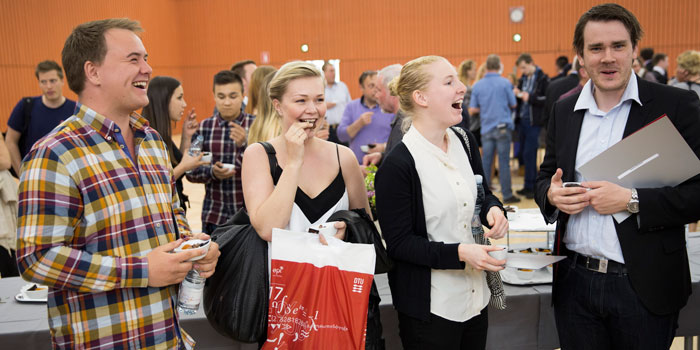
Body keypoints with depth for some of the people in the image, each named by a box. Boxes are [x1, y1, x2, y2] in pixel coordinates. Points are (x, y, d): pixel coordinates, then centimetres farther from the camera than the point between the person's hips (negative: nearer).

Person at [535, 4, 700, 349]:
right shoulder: (564, 110, 6)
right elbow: (545, 176, 14)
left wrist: (631, 200, -20)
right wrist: (551, 194, -8)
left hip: (643, 286, -3)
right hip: (574, 281, 4)